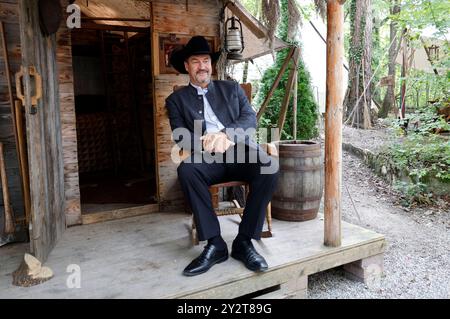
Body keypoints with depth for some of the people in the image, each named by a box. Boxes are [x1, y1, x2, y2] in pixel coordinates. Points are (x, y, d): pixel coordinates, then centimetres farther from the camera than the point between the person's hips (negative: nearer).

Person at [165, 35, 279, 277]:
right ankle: (214, 244, -23)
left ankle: (244, 242, -17)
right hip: (207, 158, -1)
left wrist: (225, 134, -13)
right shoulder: (176, 99, 16)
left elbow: (250, 118, 7)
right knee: (186, 170, -33)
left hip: (240, 151, 1)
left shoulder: (231, 88, 21)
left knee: (268, 167, -30)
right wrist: (208, 142, -18)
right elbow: (180, 137, 3)